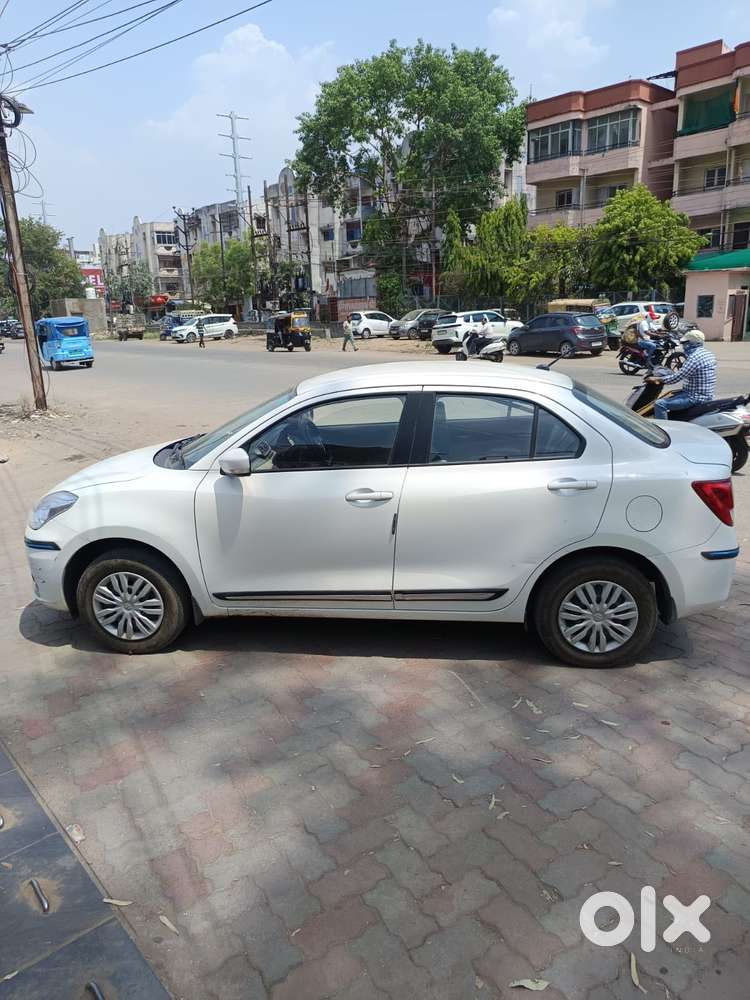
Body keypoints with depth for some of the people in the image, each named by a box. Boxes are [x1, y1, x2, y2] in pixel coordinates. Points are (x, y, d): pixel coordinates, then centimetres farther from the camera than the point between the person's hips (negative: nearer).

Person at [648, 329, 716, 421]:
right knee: (670, 395, 32)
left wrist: (656, 379, -12)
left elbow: (676, 377, -22)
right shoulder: (708, 354, 10)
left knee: (659, 404, -18)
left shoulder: (695, 357, -20)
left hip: (696, 398, -11)